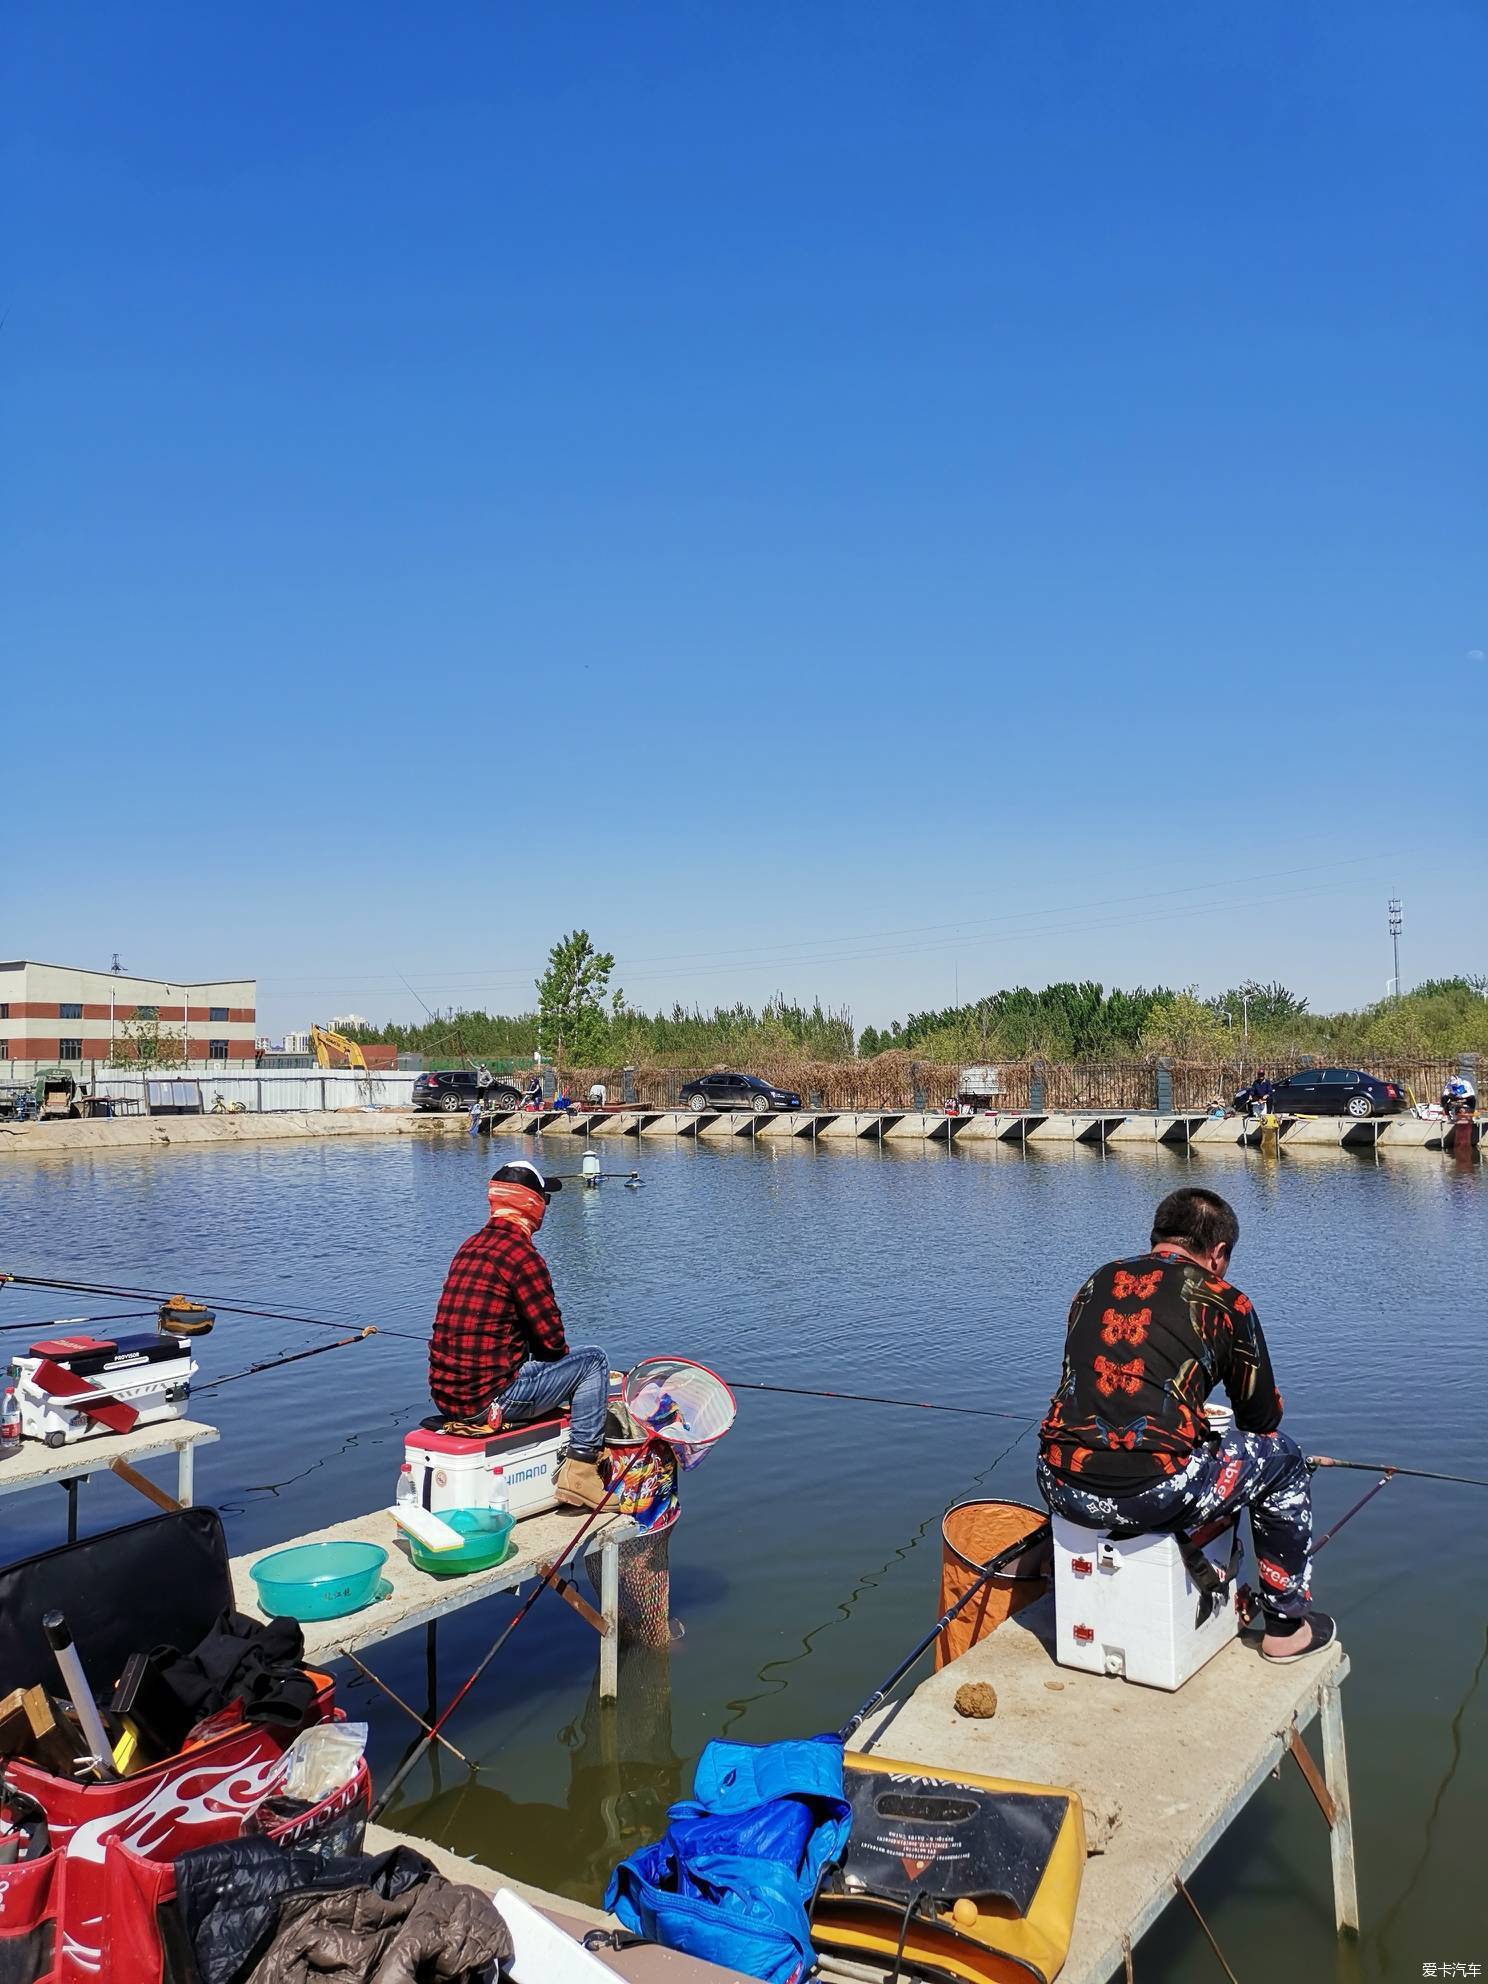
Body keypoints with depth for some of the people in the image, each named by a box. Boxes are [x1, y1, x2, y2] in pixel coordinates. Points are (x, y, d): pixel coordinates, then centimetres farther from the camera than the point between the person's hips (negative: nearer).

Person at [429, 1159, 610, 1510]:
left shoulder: (470, 1246, 12)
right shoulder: (523, 1256, -16)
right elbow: (551, 1338, -11)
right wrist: (560, 1353, 12)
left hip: (447, 1393, 9)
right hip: (488, 1398, -9)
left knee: (537, 1363, 32)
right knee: (593, 1362, 5)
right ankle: (581, 1469, 2)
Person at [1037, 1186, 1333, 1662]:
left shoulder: (1099, 1281, 16)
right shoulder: (1223, 1302, 3)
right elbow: (1263, 1416, 13)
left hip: (1064, 1490, 5)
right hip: (1154, 1496, -5)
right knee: (1281, 1456, 20)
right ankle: (1287, 1624, 30)